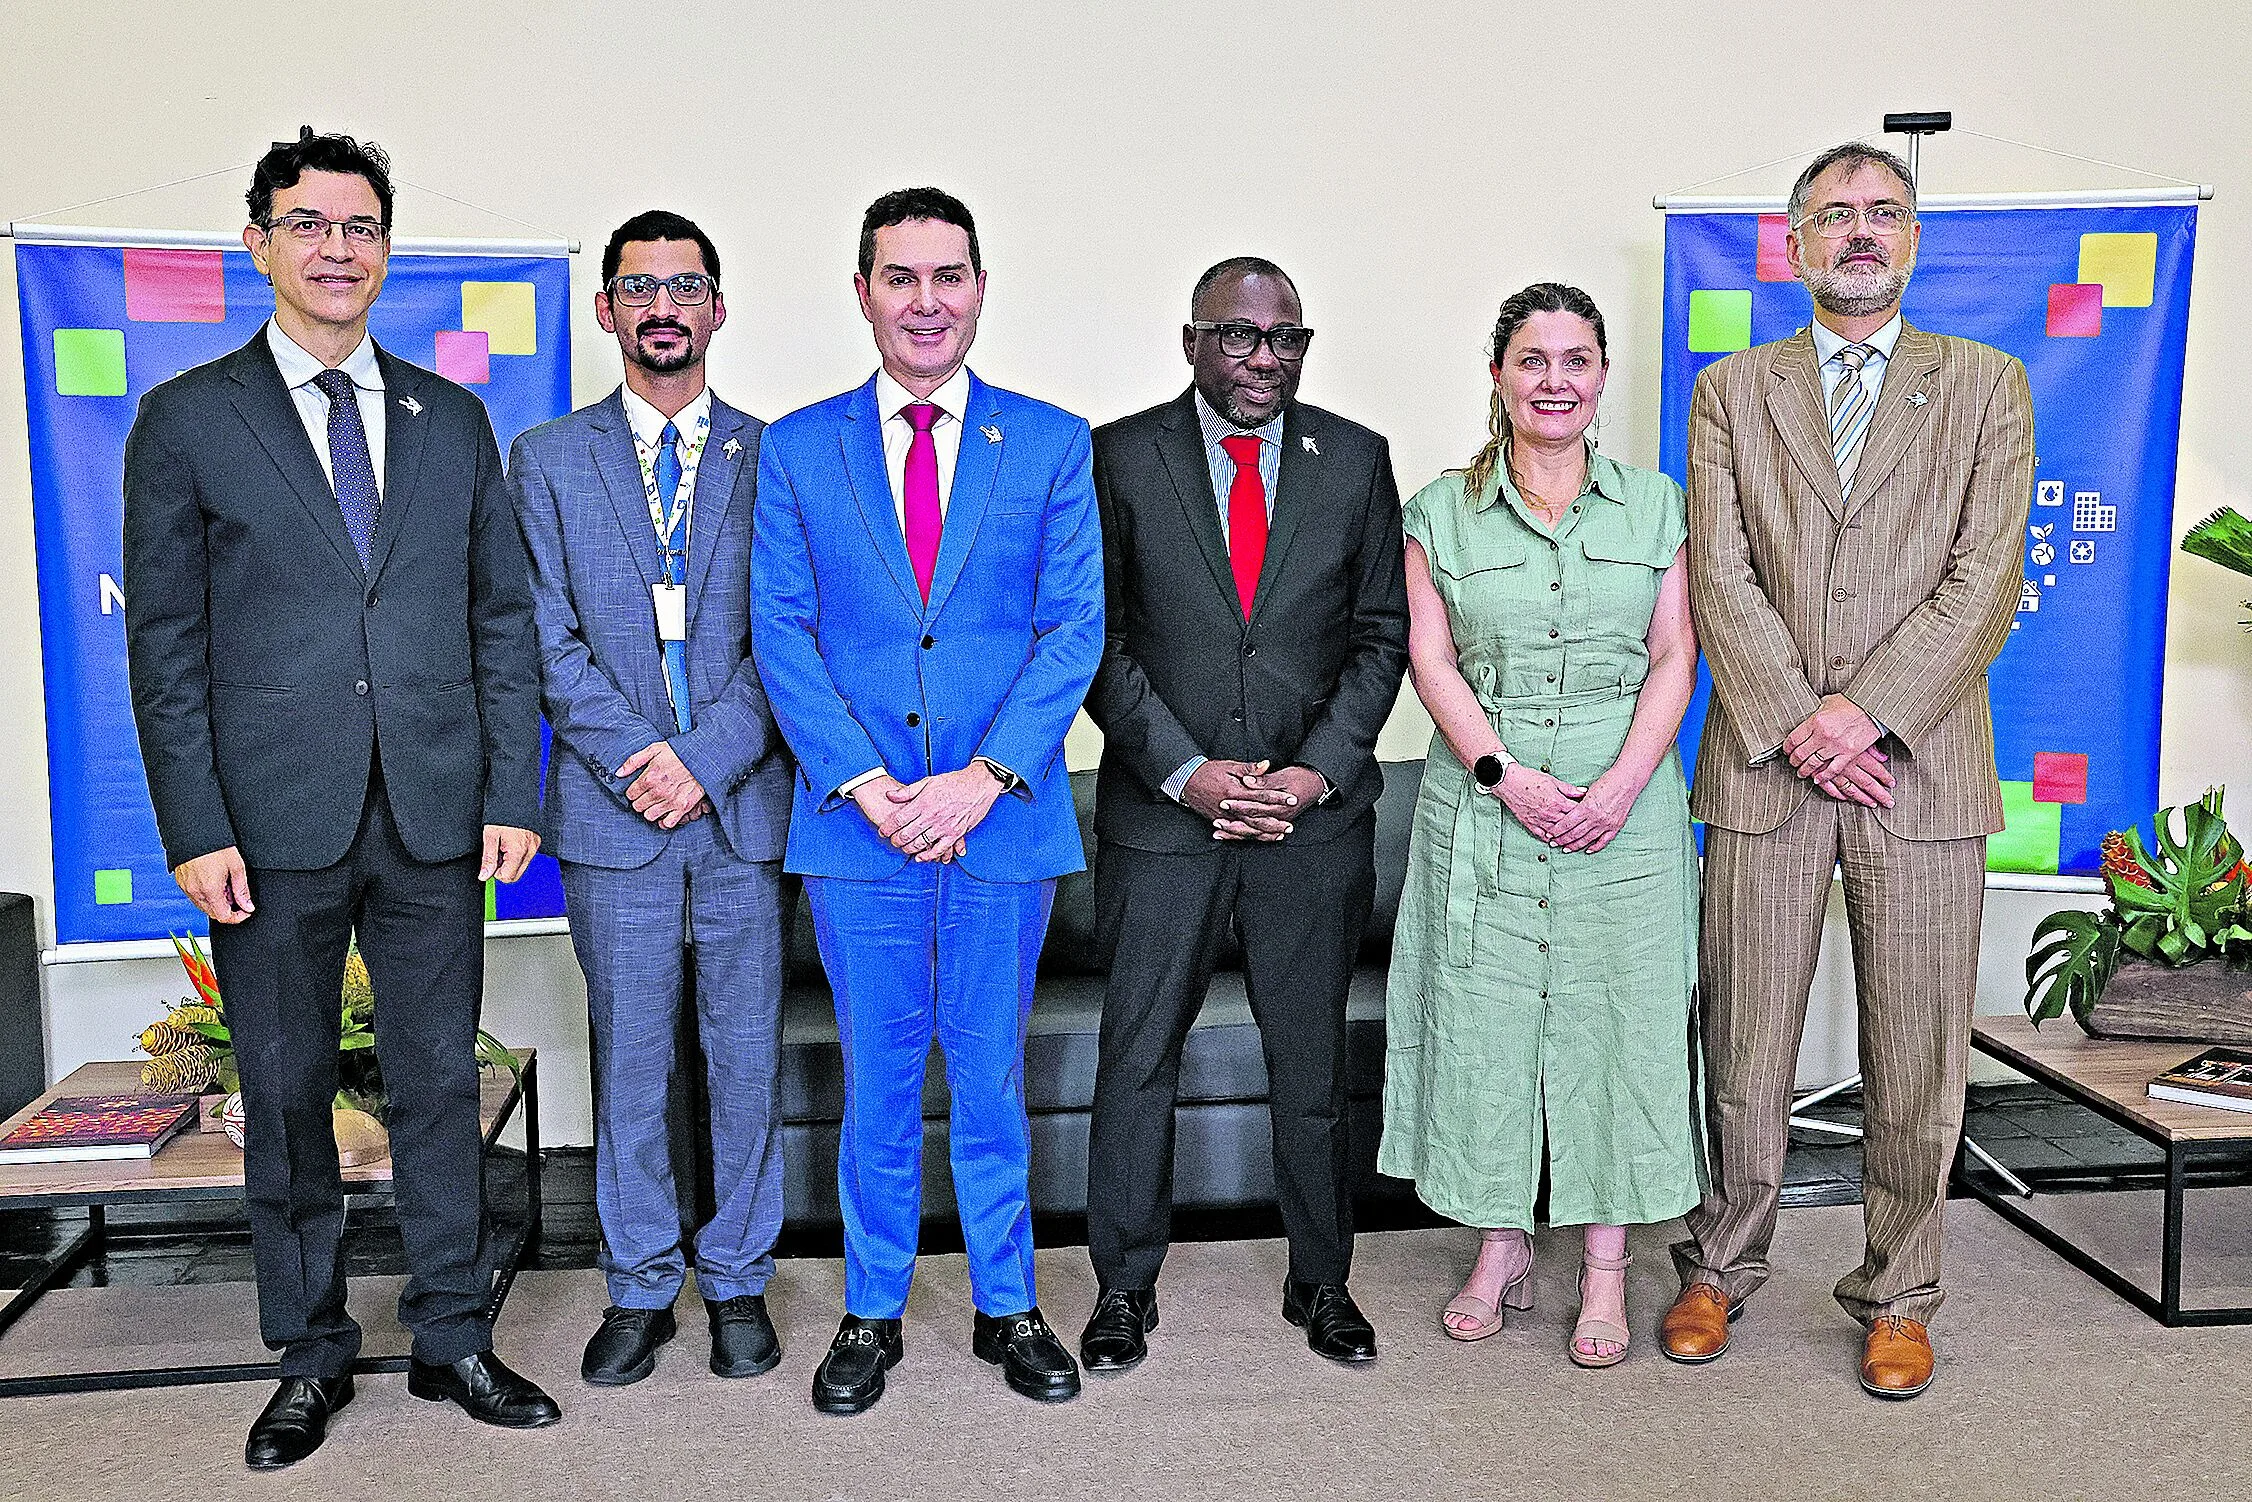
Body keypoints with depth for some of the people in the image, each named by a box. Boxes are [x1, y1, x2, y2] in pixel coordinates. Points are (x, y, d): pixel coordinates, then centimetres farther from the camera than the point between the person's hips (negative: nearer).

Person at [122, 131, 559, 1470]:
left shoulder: (453, 420, 10)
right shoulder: (187, 421, 3)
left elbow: (504, 617, 9)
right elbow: (166, 643, -1)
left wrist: (511, 792, 1)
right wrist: (196, 830, -7)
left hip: (434, 820, 2)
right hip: (272, 826, -1)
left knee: (443, 1082, 9)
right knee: (286, 1096, 9)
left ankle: (453, 1338, 23)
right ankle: (312, 1358, 25)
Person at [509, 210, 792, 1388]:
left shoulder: (775, 456, 6)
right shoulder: (547, 460, 8)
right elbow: (549, 639, 0)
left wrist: (707, 757, -12)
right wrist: (637, 758, -11)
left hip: (742, 805, 0)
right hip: (611, 811, 0)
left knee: (746, 1058, 7)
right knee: (627, 1062, 9)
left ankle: (737, 1280, 23)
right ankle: (639, 1289, 23)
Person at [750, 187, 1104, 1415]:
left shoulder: (1050, 443, 4)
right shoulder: (797, 449, 5)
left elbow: (1074, 628, -2)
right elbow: (782, 635, 0)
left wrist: (983, 778, -13)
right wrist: (869, 786, -11)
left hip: (1004, 818, 0)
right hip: (856, 823, 0)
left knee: (990, 1076, 11)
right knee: (876, 1082, 11)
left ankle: (1008, 1308, 28)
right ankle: (871, 1315, 27)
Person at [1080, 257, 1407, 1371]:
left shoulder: (1355, 460, 6)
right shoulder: (1121, 457, 0)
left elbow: (1382, 633, 6)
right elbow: (1097, 639, -2)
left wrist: (1318, 771, -6)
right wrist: (1185, 770, -11)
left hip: (1314, 812, 2)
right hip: (1160, 814, -1)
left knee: (1312, 1062, 11)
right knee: (1137, 1059, 6)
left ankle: (1321, 1281, 29)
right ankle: (1125, 1287, 23)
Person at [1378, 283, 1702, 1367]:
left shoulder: (1655, 505, 6)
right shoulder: (1443, 510, 5)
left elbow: (1674, 657, 2)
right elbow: (1430, 658, -1)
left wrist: (1622, 784, -12)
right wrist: (1504, 772, -14)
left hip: (1625, 812, 0)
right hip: (1482, 805, 0)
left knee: (1616, 1021, 3)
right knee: (1484, 1020, 5)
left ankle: (1605, 1270, 17)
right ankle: (1501, 1248, 22)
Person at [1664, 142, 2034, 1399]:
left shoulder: (1987, 386, 8)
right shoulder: (1731, 392, 10)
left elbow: (1986, 578, -2)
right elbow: (1720, 577, 0)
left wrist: (1867, 710, -12)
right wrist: (1795, 723, -11)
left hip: (1920, 765, 0)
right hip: (1763, 764, 0)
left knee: (1918, 1057, 6)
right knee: (1743, 1045, 7)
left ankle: (1900, 1296, 22)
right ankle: (1721, 1270, 25)